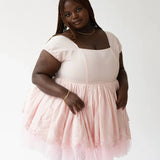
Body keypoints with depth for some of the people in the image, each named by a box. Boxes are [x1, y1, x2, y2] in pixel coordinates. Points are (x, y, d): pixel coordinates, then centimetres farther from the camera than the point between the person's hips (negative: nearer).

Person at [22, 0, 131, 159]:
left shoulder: (111, 39, 8)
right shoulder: (59, 42, -9)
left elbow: (120, 70, 21)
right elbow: (37, 76, -9)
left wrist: (123, 87, -1)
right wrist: (66, 94, -23)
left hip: (103, 113, 5)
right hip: (69, 110, -4)